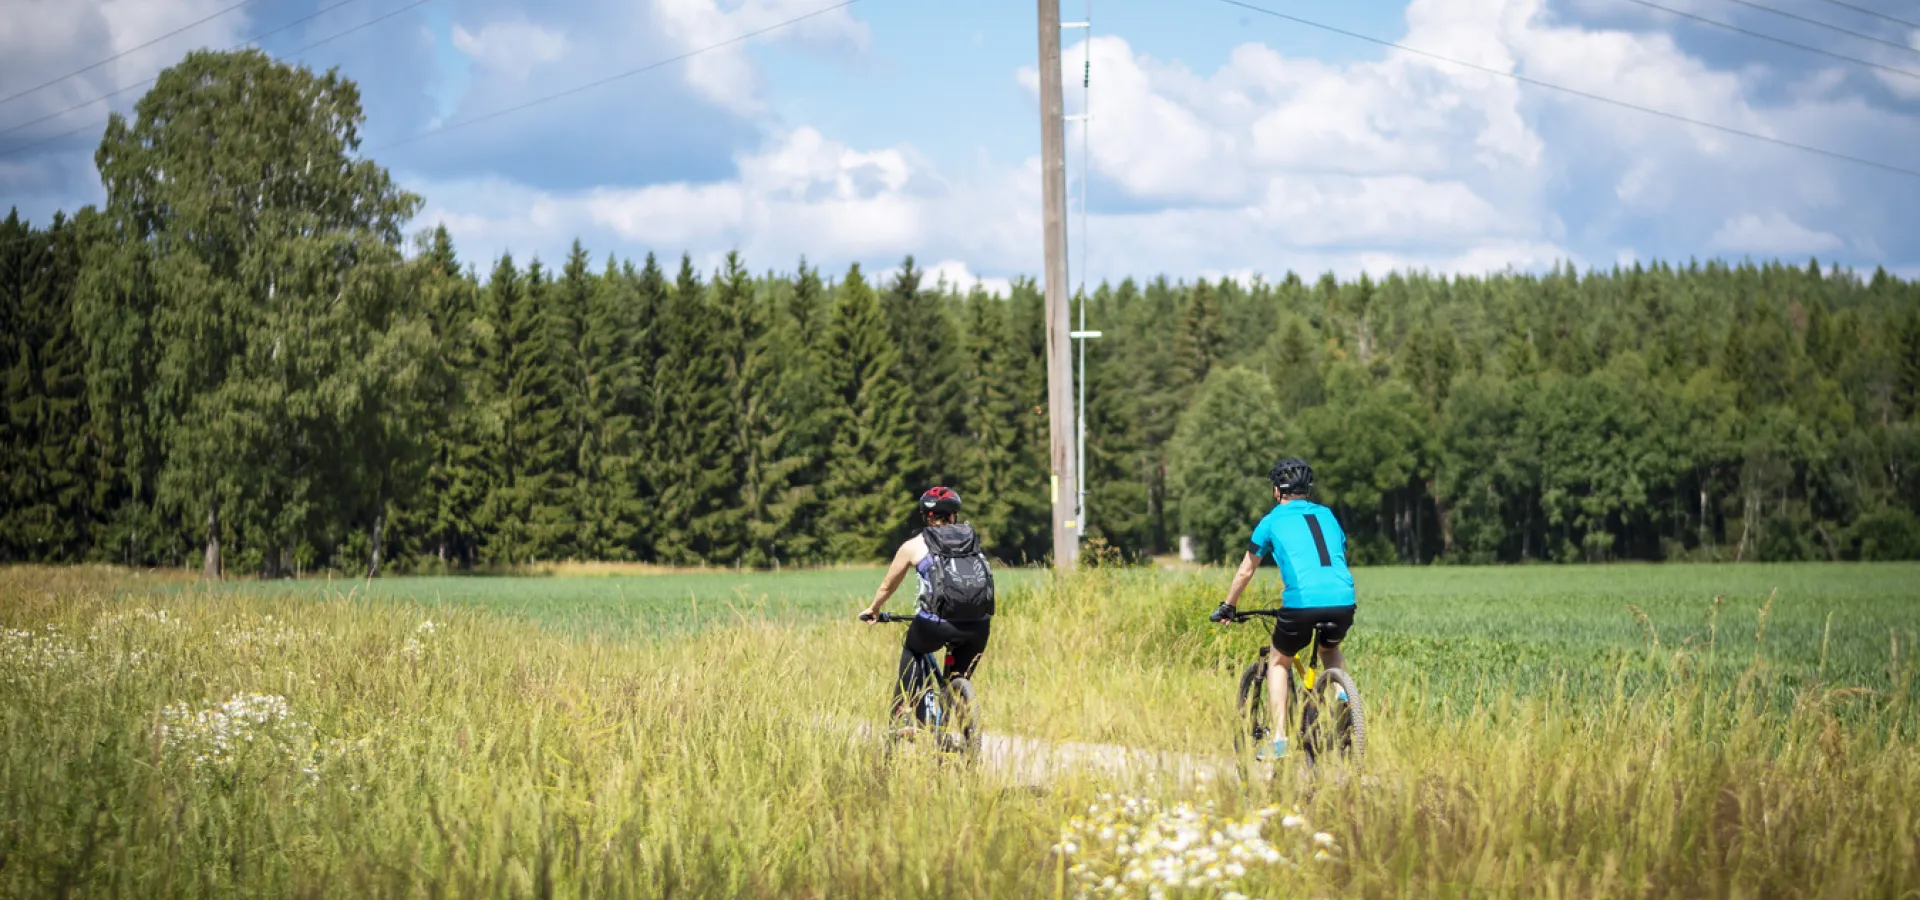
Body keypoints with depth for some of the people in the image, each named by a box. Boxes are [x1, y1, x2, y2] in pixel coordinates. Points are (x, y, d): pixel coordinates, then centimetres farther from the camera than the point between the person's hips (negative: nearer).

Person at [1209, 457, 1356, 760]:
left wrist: (1228, 607, 39)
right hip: (1343, 601, 3)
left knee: (1278, 662, 22)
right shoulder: (1327, 515, 24)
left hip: (1302, 602, -3)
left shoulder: (1272, 521, 15)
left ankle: (1279, 739, 11)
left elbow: (1245, 571, 24)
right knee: (1330, 649, 36)